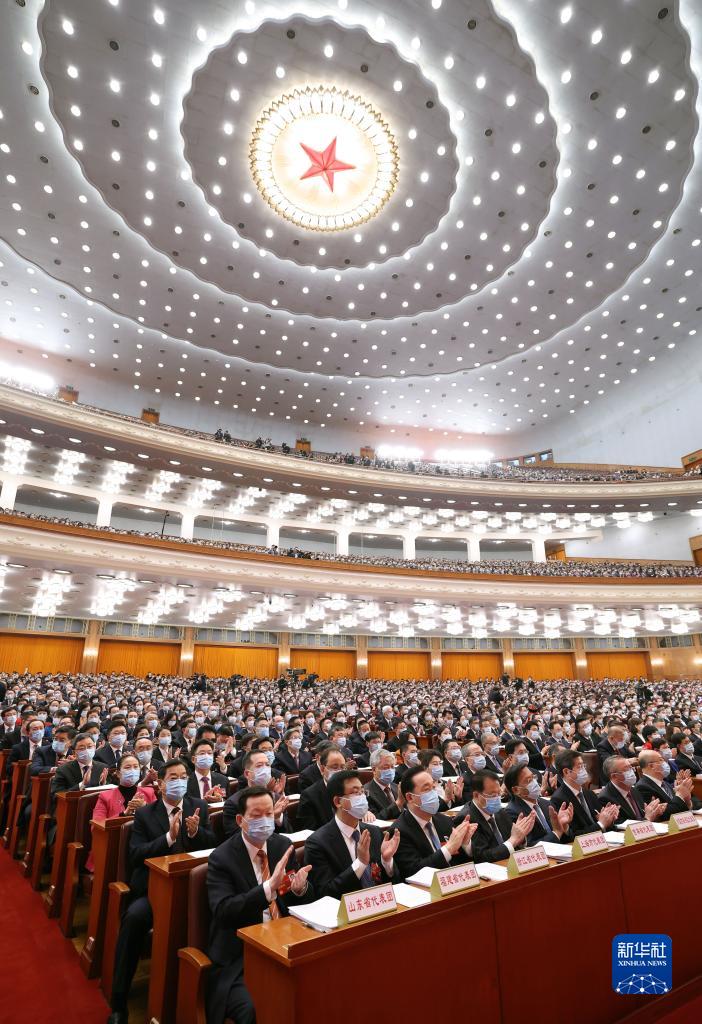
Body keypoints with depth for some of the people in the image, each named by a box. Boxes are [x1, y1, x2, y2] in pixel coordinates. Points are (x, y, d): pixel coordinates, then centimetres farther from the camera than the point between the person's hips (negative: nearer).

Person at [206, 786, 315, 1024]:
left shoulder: (283, 845, 4)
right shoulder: (221, 858, -10)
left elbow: (308, 895, 10)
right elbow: (223, 912, -21)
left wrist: (301, 887, -15)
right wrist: (269, 886, -33)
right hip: (239, 957, -3)